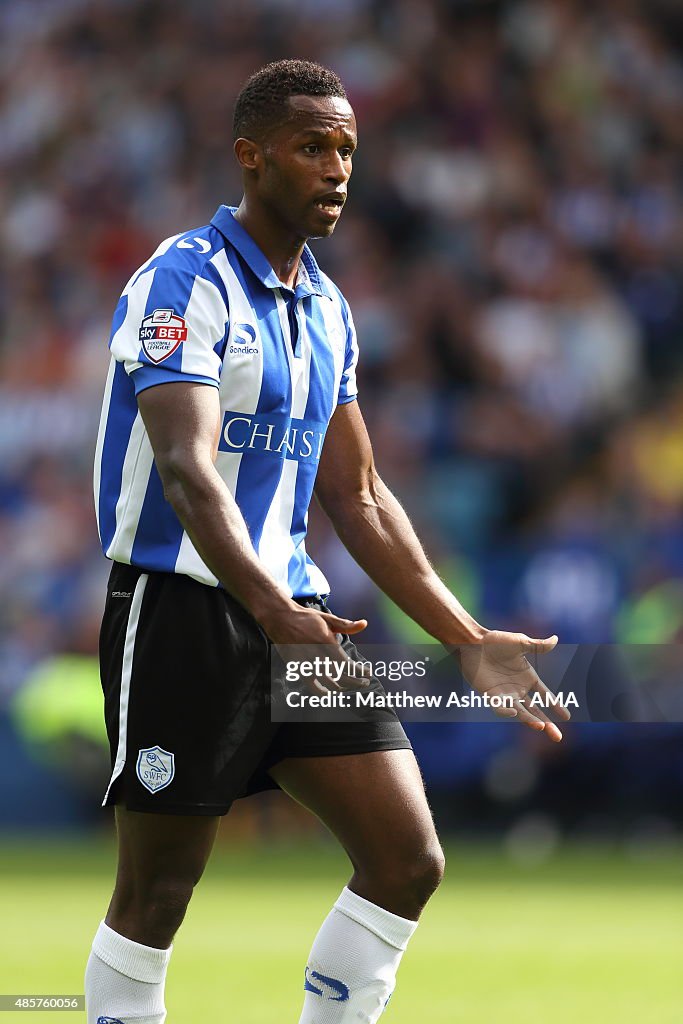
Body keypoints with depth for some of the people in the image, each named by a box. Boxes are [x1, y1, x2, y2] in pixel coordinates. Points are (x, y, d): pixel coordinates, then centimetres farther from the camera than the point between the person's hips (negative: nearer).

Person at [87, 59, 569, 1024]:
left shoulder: (328, 311, 15)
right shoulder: (182, 282, -11)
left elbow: (358, 499, 20)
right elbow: (186, 470, -24)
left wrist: (471, 641, 15)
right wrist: (273, 610, -38)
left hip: (294, 612, 8)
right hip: (184, 610, -7)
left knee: (407, 861, -1)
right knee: (154, 897, -3)